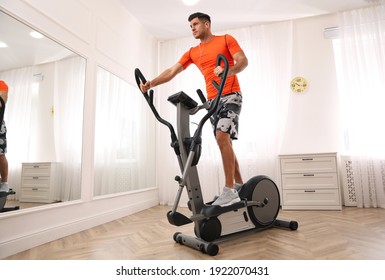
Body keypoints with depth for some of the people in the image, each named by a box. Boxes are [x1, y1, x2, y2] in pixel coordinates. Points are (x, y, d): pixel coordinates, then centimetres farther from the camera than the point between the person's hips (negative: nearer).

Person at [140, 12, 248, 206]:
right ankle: (239, 186, 17)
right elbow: (172, 71, 7)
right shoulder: (192, 53, 18)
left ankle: (230, 190, -20)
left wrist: (228, 71, -29)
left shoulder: (226, 39, 6)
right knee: (225, 142, 5)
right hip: (213, 100, 6)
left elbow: (243, 61, -7)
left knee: (222, 137, -24)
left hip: (230, 95, -6)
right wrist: (151, 84, -7)